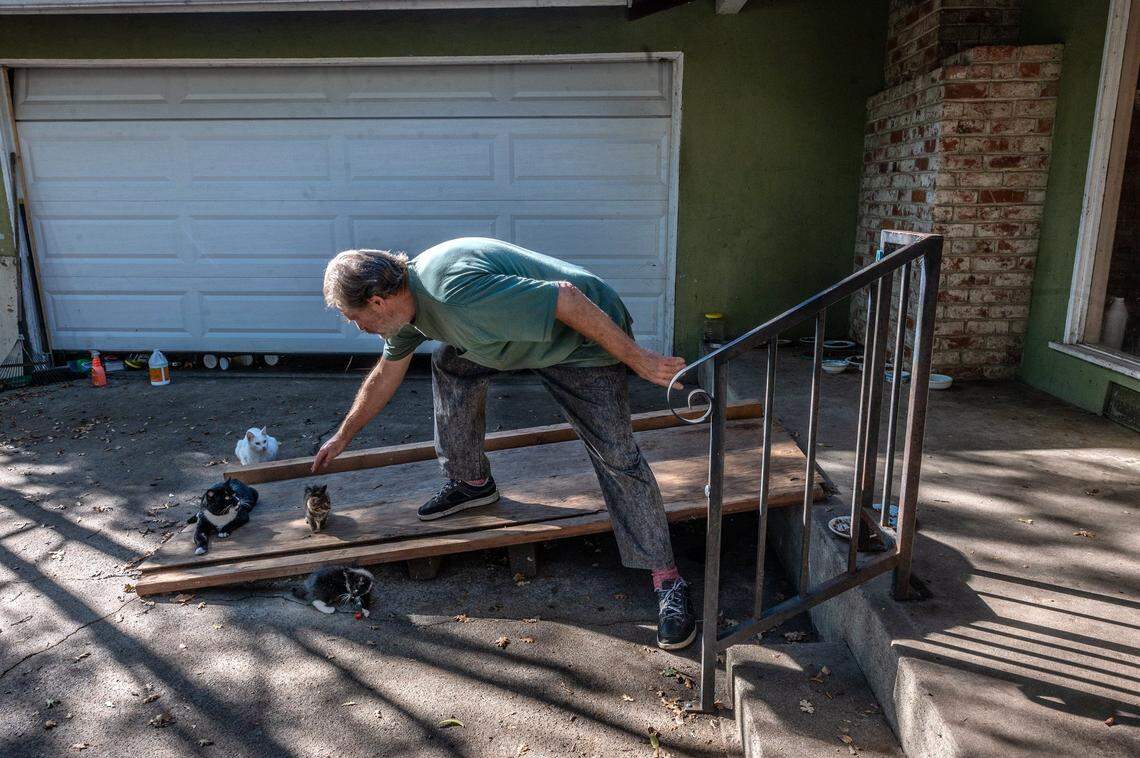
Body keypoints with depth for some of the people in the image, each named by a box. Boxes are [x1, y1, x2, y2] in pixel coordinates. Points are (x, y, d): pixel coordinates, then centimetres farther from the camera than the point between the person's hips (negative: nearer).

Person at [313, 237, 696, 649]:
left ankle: (666, 578, -5)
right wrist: (342, 436, 26)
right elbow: (385, 377, 17)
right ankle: (472, 481, 22)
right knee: (450, 363, 9)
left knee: (616, 456, -13)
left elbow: (566, 296, -32)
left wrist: (637, 359, -27)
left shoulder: (456, 290, -33)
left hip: (583, 339, -9)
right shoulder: (404, 299, -1)